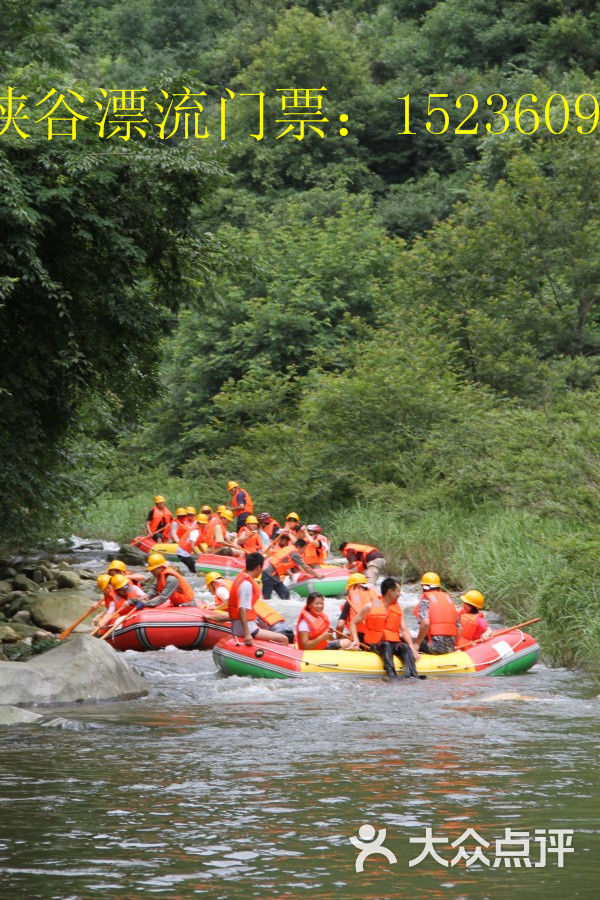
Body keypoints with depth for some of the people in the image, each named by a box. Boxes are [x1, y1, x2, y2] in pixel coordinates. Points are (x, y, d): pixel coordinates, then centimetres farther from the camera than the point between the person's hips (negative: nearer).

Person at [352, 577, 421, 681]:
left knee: (405, 647, -27)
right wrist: (356, 640, -7)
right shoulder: (370, 607, 2)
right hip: (375, 644, -3)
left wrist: (412, 647, -7)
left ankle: (411, 675, -46)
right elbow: (354, 623, 9)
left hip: (394, 642, 3)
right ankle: (391, 675, -52)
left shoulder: (398, 608, 15)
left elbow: (404, 630, 8)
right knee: (386, 646, -35)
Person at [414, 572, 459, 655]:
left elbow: (425, 623, -19)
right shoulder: (449, 599, 17)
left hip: (434, 646, -7)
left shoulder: (425, 601, -1)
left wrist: (417, 644, -11)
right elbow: (459, 628, 14)